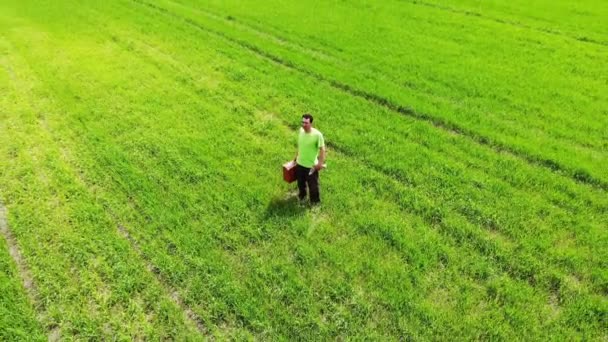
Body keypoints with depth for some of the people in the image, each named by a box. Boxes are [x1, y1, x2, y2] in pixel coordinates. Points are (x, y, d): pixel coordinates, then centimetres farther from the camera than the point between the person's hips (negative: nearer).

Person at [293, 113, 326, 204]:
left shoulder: (317, 134, -25)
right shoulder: (300, 130, -8)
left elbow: (322, 149, -16)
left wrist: (320, 163, -17)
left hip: (311, 165, -5)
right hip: (300, 163, 5)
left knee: (313, 184, 13)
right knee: (300, 182, 26)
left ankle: (315, 200, 38)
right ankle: (302, 195, 54)